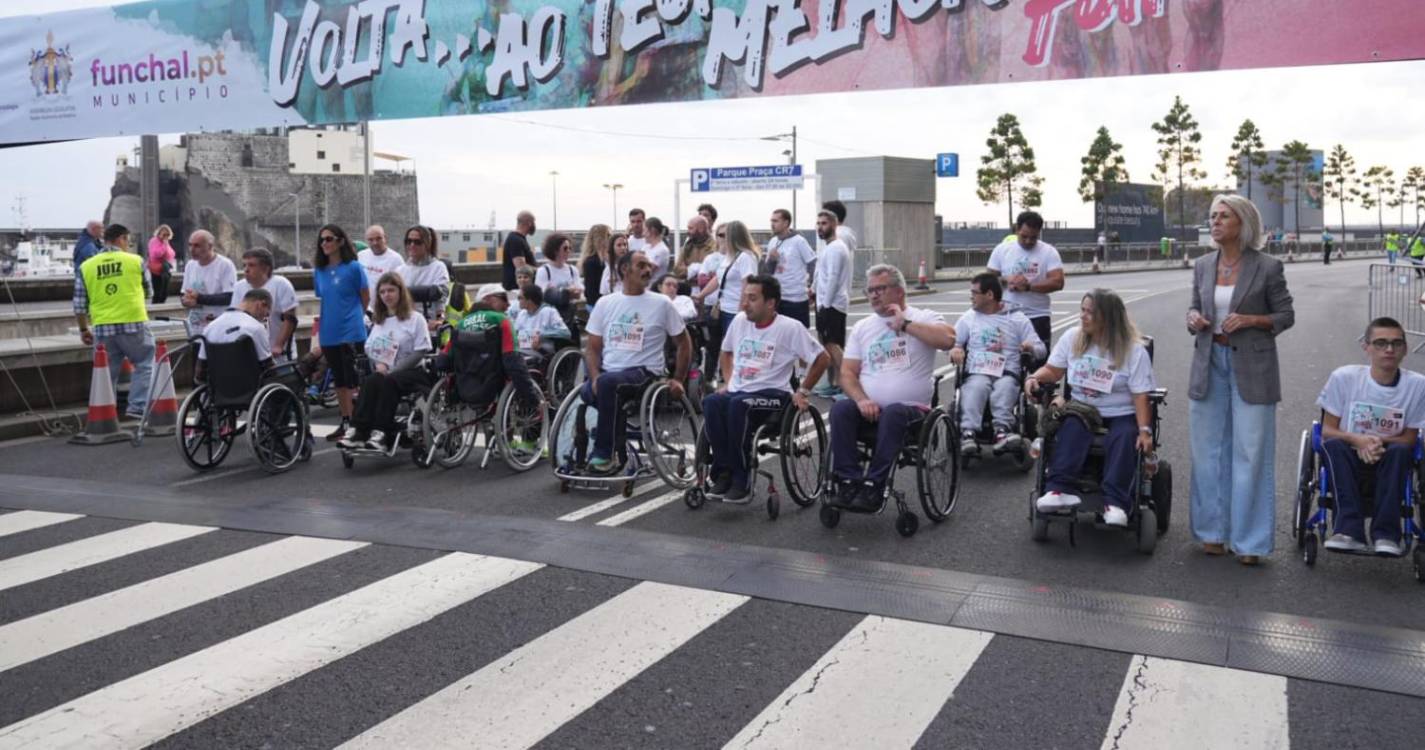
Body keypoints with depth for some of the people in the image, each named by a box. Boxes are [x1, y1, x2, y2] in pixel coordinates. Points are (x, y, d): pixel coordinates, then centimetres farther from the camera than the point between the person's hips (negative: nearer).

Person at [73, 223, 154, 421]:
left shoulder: (86, 266, 6)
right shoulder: (135, 261, 0)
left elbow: (79, 304, 6)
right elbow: (148, 292, 14)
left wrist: (83, 329, 17)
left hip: (102, 328, 3)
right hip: (133, 323, -3)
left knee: (107, 373, 11)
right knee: (144, 366, 8)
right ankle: (137, 406, -3)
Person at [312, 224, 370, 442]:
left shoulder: (353, 267, -7)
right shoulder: (319, 270, 8)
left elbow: (365, 298, 1)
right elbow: (322, 301, 14)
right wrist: (318, 335, 12)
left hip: (351, 332, -5)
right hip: (329, 334, 6)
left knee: (355, 379, -5)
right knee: (339, 381, 13)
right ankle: (346, 422, 23)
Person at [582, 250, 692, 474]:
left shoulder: (661, 303, 4)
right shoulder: (606, 303, 11)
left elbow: (684, 343, 12)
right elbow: (593, 348, 11)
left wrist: (678, 380, 6)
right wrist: (595, 377, -7)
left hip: (644, 372, -3)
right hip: (608, 373, 3)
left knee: (608, 383, -35)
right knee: (586, 392, -30)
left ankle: (603, 453, -21)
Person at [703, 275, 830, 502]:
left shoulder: (789, 328, -6)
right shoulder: (740, 321, 10)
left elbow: (822, 359, -2)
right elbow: (726, 353, 28)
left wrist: (803, 392, -2)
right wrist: (728, 381, 14)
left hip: (772, 394, -5)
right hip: (738, 391, 5)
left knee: (738, 404, -37)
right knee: (711, 402, -29)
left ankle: (741, 478, -26)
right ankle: (723, 472, -21)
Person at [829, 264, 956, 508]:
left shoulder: (923, 318, 4)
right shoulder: (862, 327, 17)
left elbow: (949, 339, -19)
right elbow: (847, 373, 10)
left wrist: (905, 324, -12)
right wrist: (861, 400, -11)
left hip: (911, 408, -3)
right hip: (868, 408, 4)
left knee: (893, 413, -36)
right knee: (840, 409, -26)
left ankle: (873, 486, -30)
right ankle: (849, 481, -24)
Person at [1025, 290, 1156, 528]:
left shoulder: (1133, 349, -6)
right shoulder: (1072, 337, 6)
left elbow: (1141, 395, -10)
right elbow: (1052, 370, 11)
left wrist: (1145, 430, -20)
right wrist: (1034, 378, -12)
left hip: (1121, 415, -2)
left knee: (1124, 439, -33)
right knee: (1072, 428, -30)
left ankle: (1116, 503, -43)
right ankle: (1060, 490, -43)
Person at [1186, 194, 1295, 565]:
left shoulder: (1267, 267, -5)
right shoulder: (1203, 266, 7)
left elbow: (1286, 315, 0)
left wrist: (1250, 319, -16)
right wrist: (1193, 319, -5)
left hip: (1251, 367, -4)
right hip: (1210, 362, 4)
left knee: (1251, 452, -1)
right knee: (1209, 449, 8)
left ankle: (1249, 541, 8)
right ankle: (1213, 531, 20)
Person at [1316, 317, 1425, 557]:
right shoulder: (1344, 378, -10)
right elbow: (1327, 431, -5)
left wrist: (1379, 442, -22)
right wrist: (1358, 440, -25)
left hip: (1389, 466, 0)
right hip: (1348, 462, 0)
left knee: (1399, 451, -30)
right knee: (1334, 445, -31)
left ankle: (1385, 535, -29)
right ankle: (1350, 531, -35)